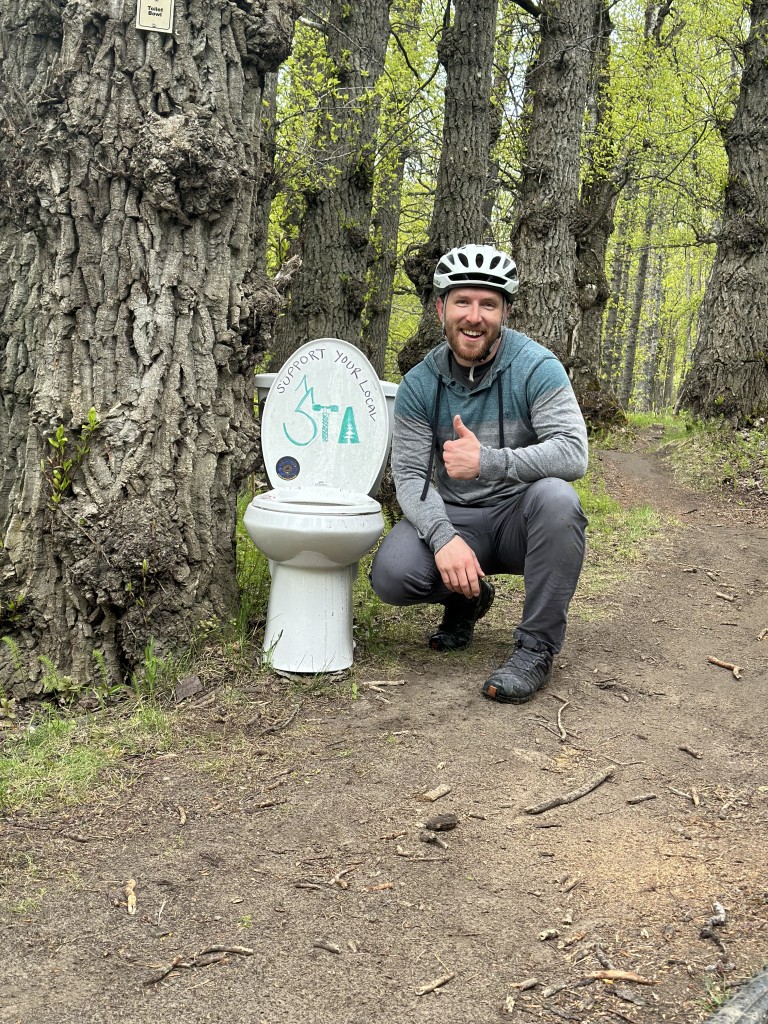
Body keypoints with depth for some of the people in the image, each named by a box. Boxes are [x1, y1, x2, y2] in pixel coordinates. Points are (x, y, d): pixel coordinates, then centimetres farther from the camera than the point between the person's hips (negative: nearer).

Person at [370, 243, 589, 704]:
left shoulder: (536, 366, -13)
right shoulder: (420, 384, -4)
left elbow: (574, 453, -24)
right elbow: (410, 475, -8)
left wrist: (488, 461, -37)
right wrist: (444, 537, -28)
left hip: (520, 514, -2)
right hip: (456, 517, 2)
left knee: (556, 497, -37)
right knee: (392, 575, -26)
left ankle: (538, 647, -22)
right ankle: (468, 597, 11)